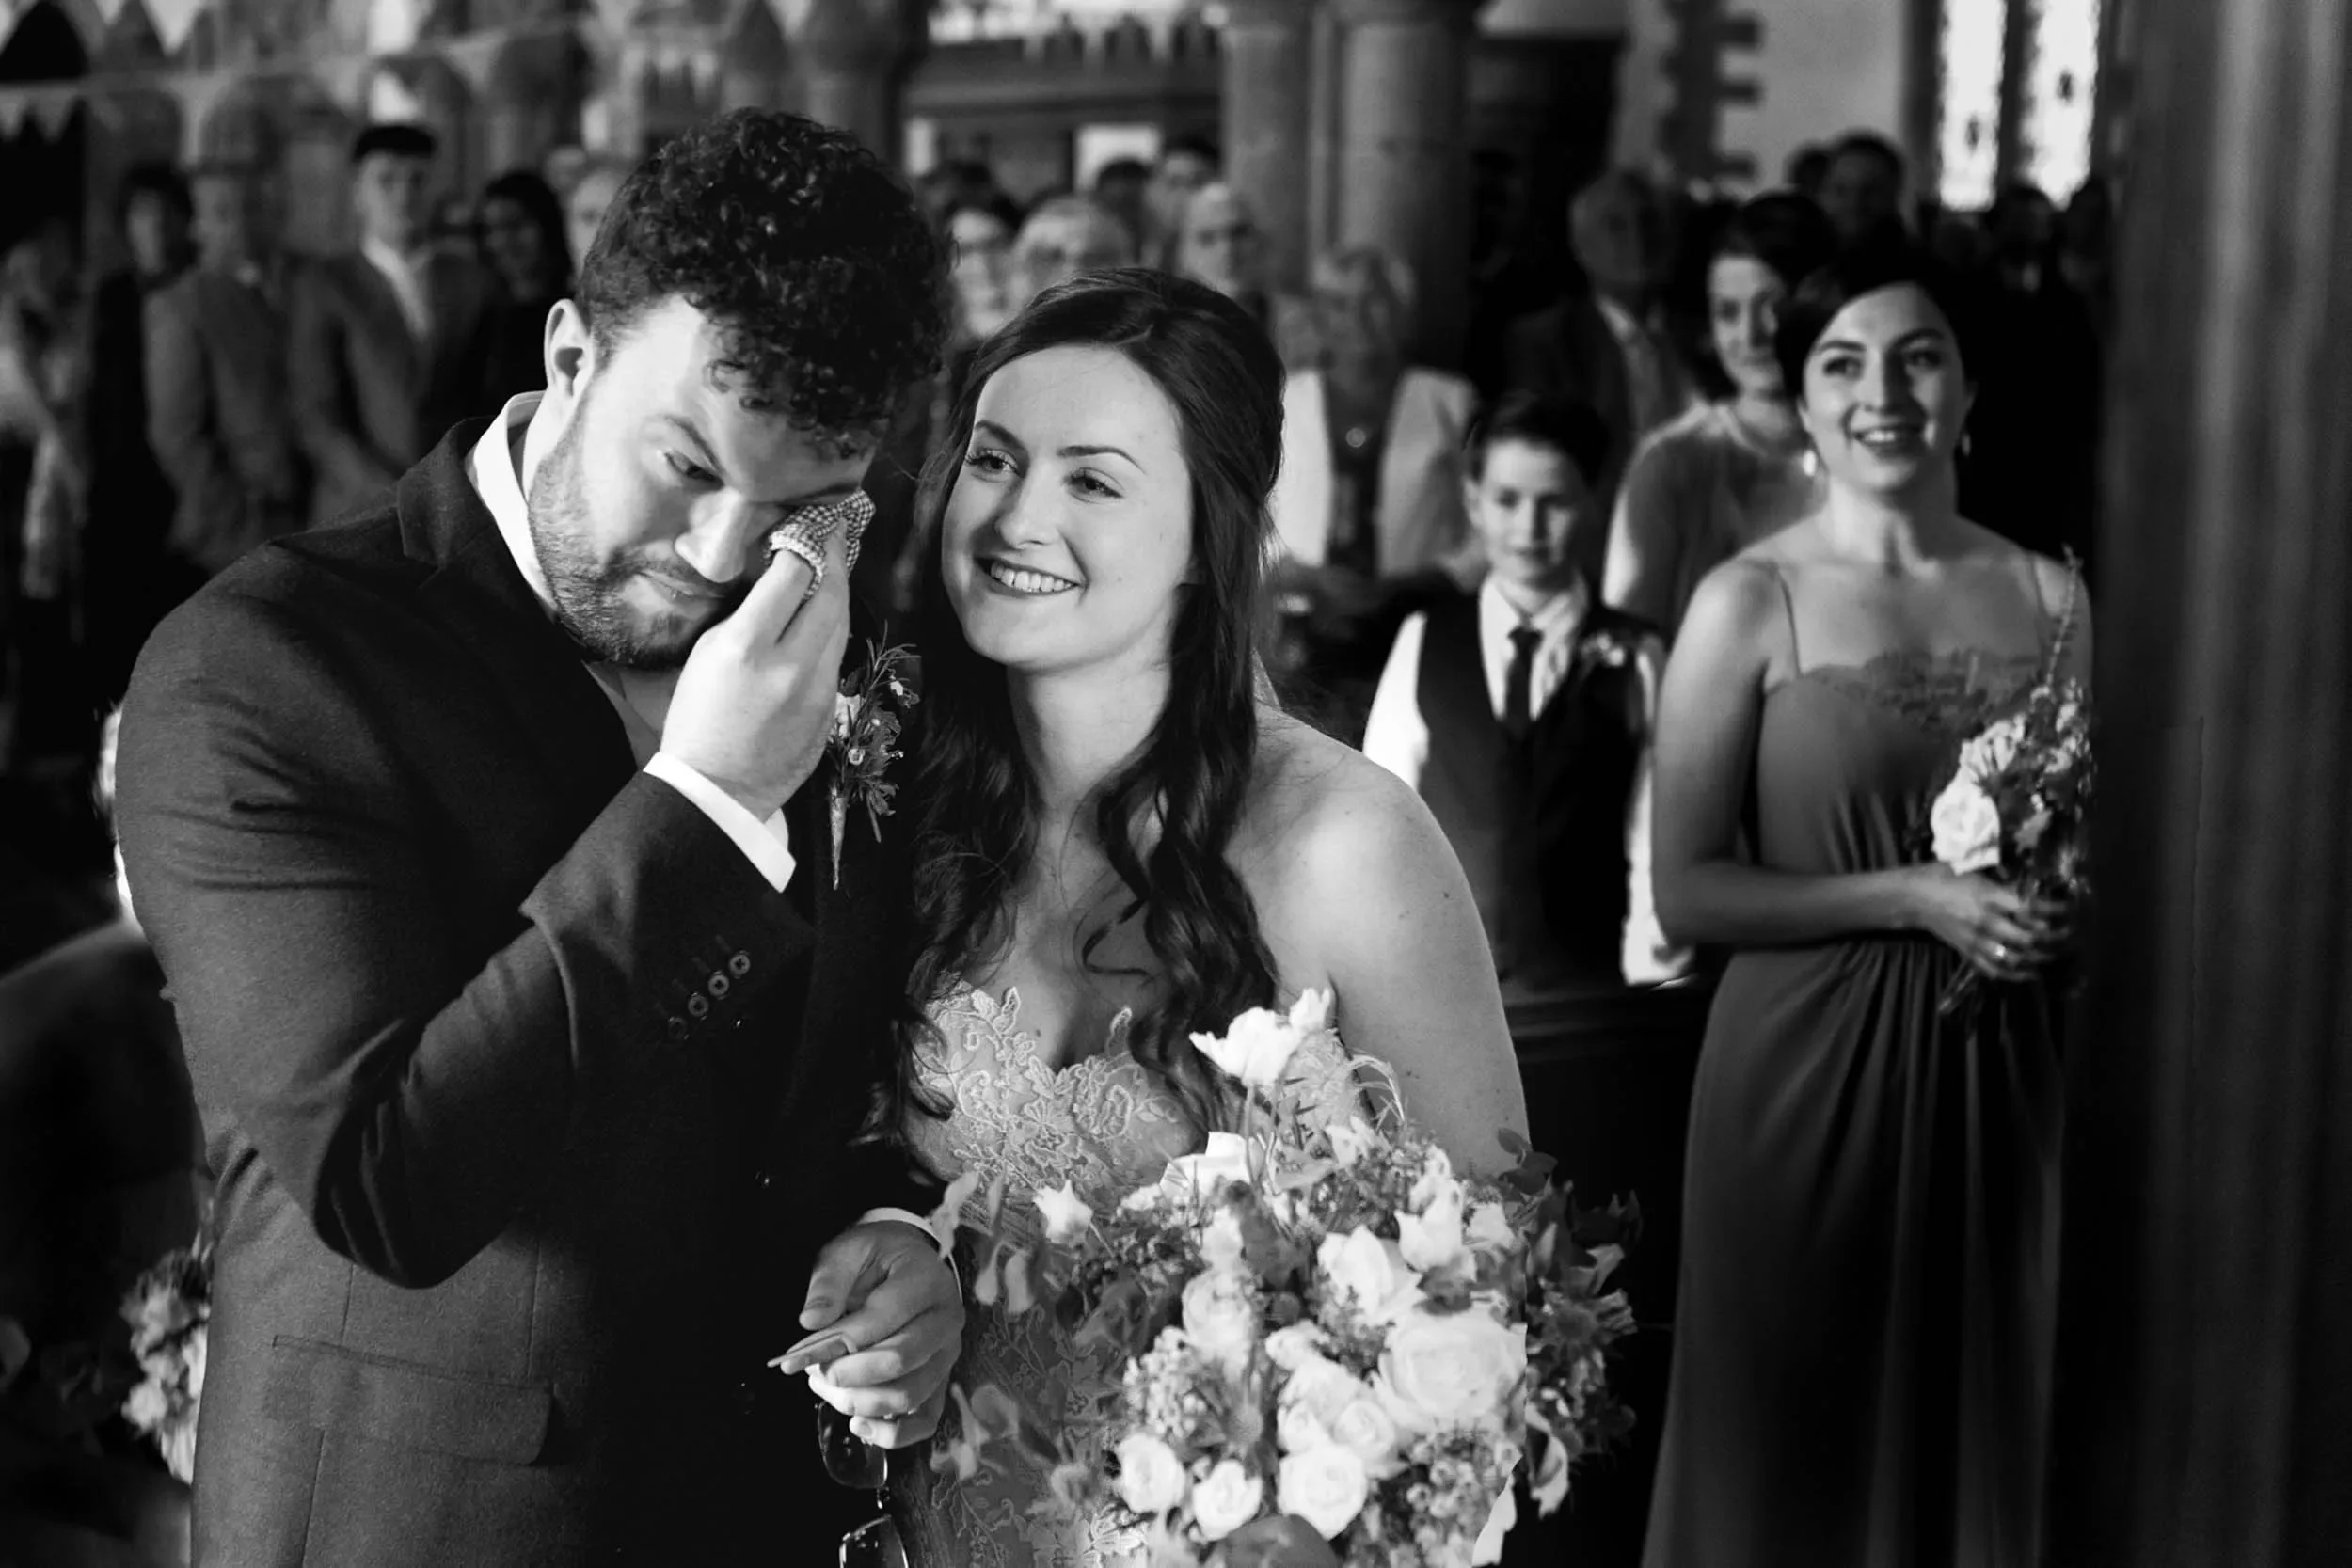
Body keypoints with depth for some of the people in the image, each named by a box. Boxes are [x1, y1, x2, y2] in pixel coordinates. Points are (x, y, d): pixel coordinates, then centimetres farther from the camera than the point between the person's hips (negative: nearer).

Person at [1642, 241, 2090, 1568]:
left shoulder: (2052, 598, 5)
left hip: (1998, 1076, 3)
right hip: (1805, 1070, -3)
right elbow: (1686, 891, -10)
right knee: (1794, 1451, 6)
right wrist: (1915, 898, -17)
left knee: (1981, 1434, 12)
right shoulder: (1750, 603, -6)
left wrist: (2069, 910, -4)